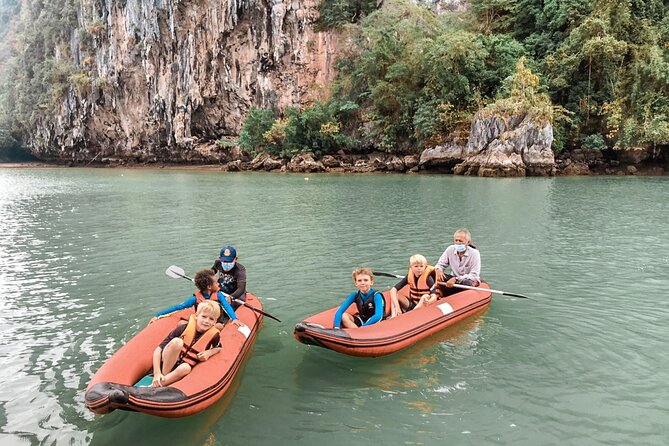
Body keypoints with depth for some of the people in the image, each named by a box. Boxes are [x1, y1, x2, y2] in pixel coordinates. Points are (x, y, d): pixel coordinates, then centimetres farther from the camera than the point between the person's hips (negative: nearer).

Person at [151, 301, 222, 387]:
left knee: (186, 368, -36)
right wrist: (157, 373, -29)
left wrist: (208, 352, -10)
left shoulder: (214, 335, -11)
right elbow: (158, 349, -17)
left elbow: (218, 348, 13)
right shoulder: (183, 328, -17)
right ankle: (164, 375, -20)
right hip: (165, 363, -1)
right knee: (177, 341, -31)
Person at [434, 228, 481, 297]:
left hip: (471, 281, -4)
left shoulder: (474, 253, -17)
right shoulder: (450, 249, -5)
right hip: (455, 279, 4)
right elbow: (440, 264, 2)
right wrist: (438, 270, -24)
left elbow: (474, 276, -23)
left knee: (467, 283, -38)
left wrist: (456, 279, -34)